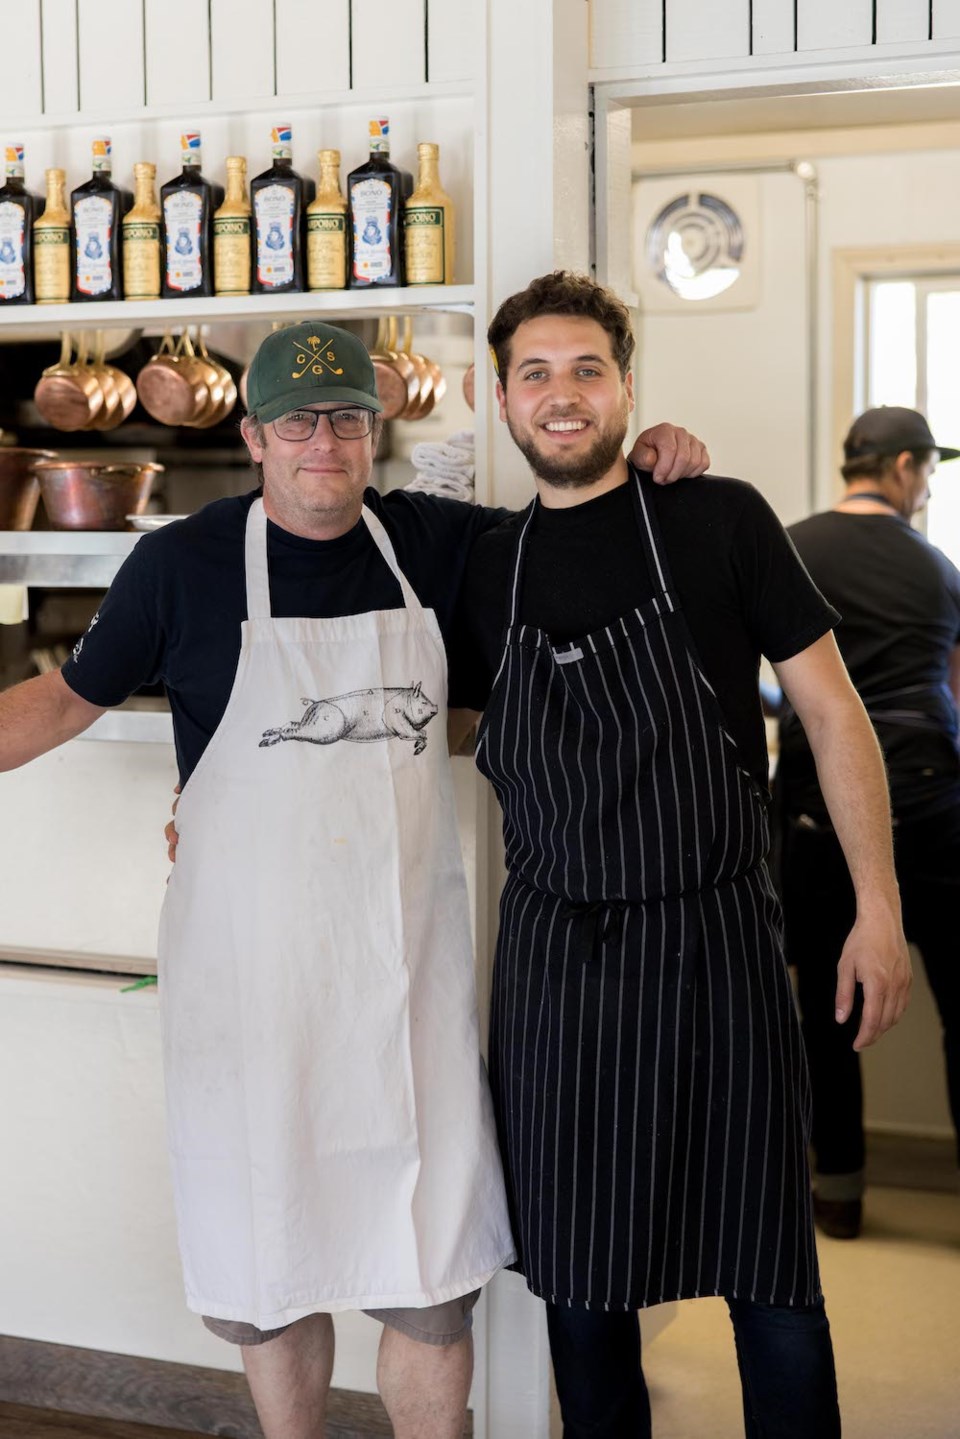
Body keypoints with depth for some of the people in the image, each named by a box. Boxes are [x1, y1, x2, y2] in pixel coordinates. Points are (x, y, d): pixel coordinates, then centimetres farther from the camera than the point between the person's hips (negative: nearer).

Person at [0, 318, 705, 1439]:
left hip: (406, 958, 2)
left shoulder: (436, 541, 4)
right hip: (250, 961, -1)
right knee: (272, 1267, 10)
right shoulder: (183, 563, -2)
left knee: (434, 1276, 3)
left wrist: (650, 462, 2)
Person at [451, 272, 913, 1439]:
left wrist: (877, 911, -5)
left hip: (719, 944, -2)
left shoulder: (720, 521, -2)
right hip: (555, 951, 3)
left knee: (769, 1273, 6)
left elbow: (831, 710, -1)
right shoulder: (486, 568, 7)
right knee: (574, 1272, 12)